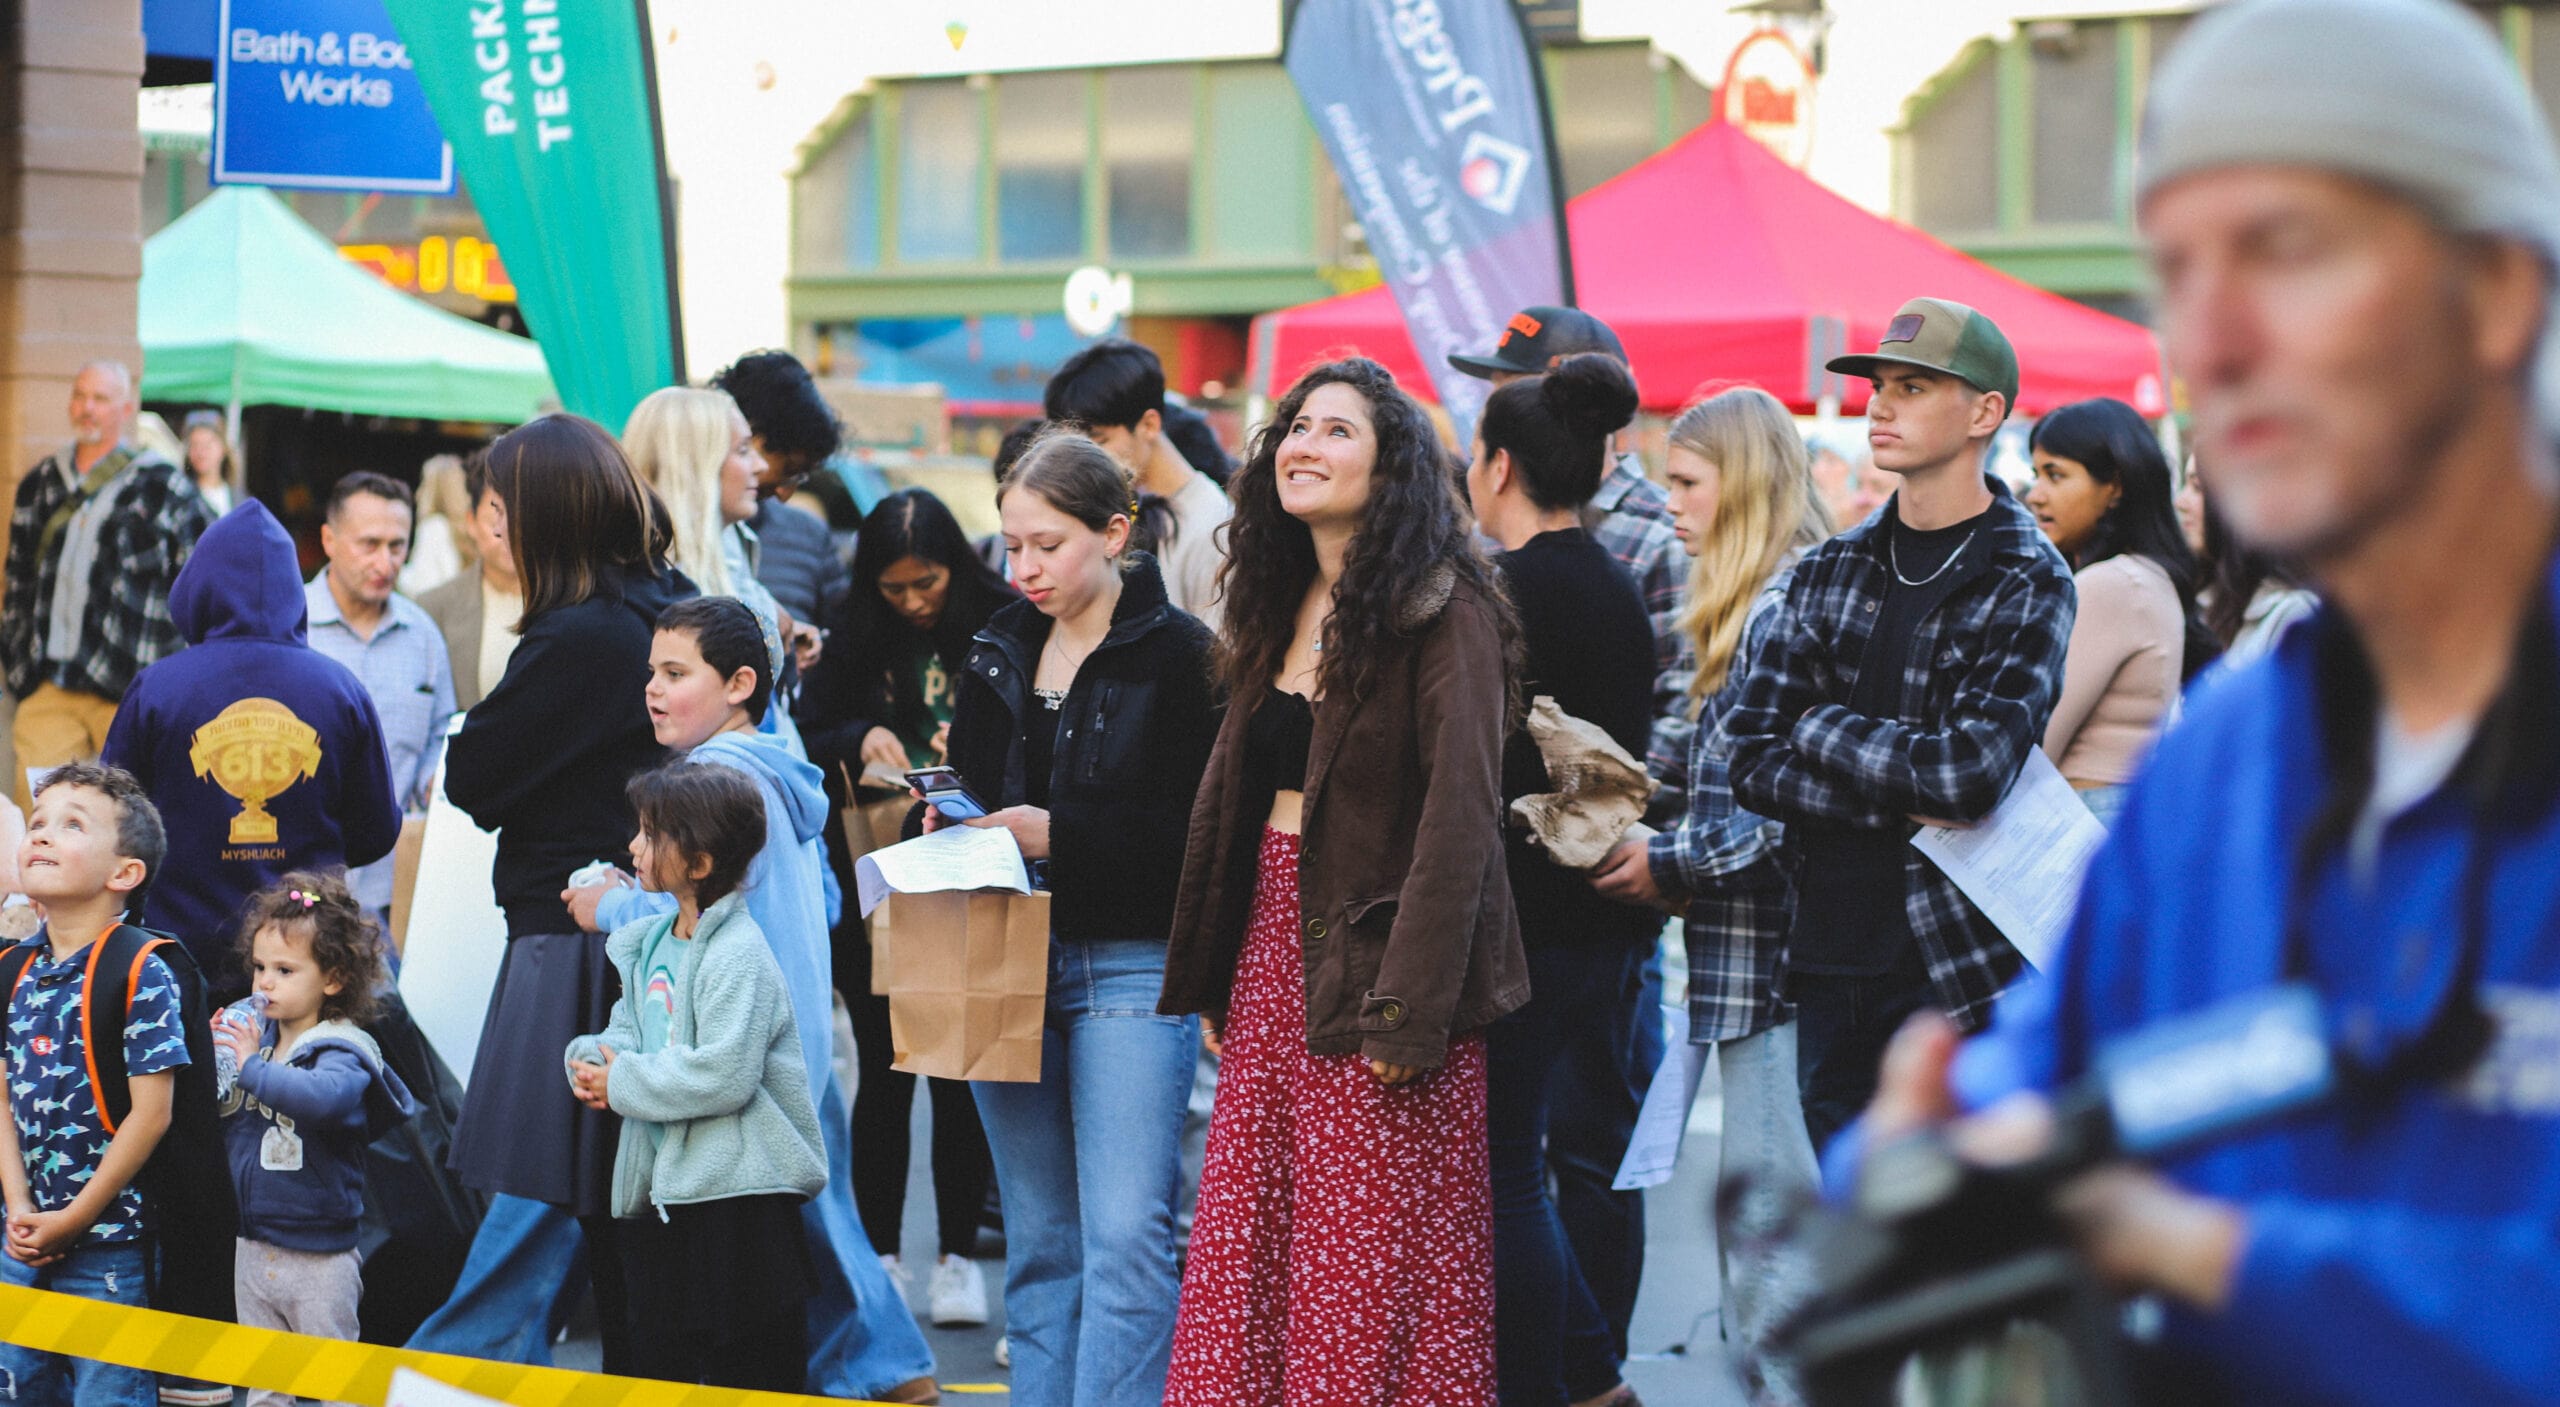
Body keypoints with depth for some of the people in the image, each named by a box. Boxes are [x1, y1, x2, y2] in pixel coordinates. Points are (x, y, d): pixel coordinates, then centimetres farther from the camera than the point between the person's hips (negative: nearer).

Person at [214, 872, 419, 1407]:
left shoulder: (342, 1050, -15)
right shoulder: (254, 1036, 6)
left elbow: (324, 1098, -40)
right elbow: (229, 1129, 18)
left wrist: (253, 1066, -30)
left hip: (318, 1258, -7)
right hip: (254, 1251, 7)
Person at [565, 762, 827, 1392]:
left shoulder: (740, 958, -17)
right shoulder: (647, 944, 12)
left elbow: (723, 1074, -26)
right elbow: (628, 1030, 19)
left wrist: (623, 1084, -17)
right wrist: (592, 1060, -4)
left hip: (739, 1194, -9)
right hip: (659, 1190, 9)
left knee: (747, 1367, -5)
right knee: (658, 1361, 16)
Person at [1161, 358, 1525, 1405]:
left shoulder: (1444, 611, -10)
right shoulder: (1280, 607, 14)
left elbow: (1459, 817, -16)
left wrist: (1411, 1008, -22)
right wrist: (1214, 983, 12)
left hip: (1376, 963, -7)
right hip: (1271, 947, 7)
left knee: (1366, 1264, -4)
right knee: (1242, 1247, 6)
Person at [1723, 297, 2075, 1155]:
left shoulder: (2029, 585, -5)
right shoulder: (1828, 572, 10)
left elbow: (1974, 773, -18)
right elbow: (1751, 762, 2)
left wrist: (1822, 729, -5)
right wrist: (1904, 801, -11)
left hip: (1960, 978, -5)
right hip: (1831, 963, 5)